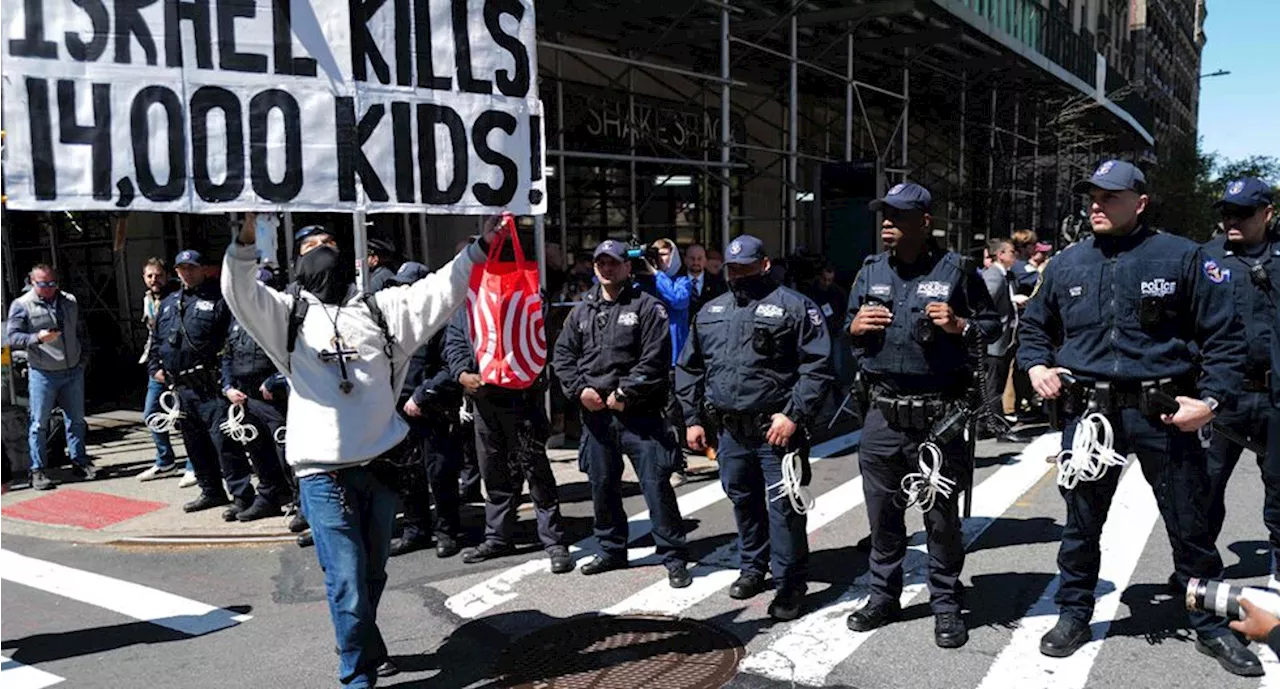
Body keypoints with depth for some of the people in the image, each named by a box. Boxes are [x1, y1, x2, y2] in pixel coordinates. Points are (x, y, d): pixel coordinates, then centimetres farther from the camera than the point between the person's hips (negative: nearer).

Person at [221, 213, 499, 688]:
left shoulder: (378, 307, 14)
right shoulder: (288, 312, 7)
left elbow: (438, 291, 9)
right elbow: (240, 294, -9)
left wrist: (480, 246, 2)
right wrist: (246, 239, -25)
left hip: (381, 465, 3)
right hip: (324, 473, -3)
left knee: (373, 574, 19)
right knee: (348, 582, -4)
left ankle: (362, 645, 43)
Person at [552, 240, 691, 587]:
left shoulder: (647, 307, -4)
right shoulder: (582, 311, 13)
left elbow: (654, 360, -13)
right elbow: (563, 355, 13)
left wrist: (624, 394, -15)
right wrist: (579, 390, -3)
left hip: (638, 412, -5)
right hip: (594, 412, 6)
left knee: (656, 484, -6)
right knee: (602, 484, 15)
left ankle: (674, 558, 5)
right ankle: (611, 550, 31)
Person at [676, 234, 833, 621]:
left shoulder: (793, 306, -4)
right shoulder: (710, 312, 15)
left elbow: (817, 366, -11)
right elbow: (689, 368, 19)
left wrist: (794, 415, -17)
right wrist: (692, 417, 12)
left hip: (776, 429, -6)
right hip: (730, 430, 6)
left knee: (783, 507, -3)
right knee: (743, 501, 17)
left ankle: (790, 584, 11)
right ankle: (753, 567, 35)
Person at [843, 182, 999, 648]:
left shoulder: (955, 270, -2)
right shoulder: (871, 270, 10)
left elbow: (992, 324, 4)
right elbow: (847, 326, 19)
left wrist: (959, 326, -15)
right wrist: (855, 326, -3)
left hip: (938, 417, -4)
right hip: (883, 414, 4)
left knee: (942, 516, 7)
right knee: (883, 513, 13)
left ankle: (946, 604, 23)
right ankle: (883, 596, 29)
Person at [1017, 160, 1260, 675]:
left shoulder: (1180, 258, -1)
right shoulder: (1067, 264, 7)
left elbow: (1224, 336, 1)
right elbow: (1033, 327, 20)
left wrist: (1210, 398, -10)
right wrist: (1036, 366, 2)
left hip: (1164, 415, -2)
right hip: (1087, 413, 2)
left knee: (1190, 526, 10)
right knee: (1081, 523, 12)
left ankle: (1211, 627, 29)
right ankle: (1074, 614, 28)